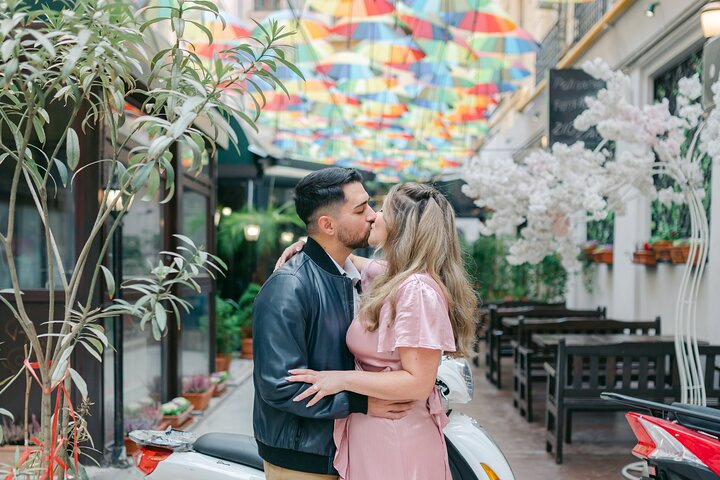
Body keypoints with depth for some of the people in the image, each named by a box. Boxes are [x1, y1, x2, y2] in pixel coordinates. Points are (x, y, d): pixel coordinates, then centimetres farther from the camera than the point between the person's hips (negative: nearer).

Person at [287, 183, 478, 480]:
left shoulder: (417, 290, -21)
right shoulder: (390, 278, 8)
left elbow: (418, 383, -23)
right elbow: (350, 260, 29)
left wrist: (343, 379, -22)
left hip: (395, 442, -8)